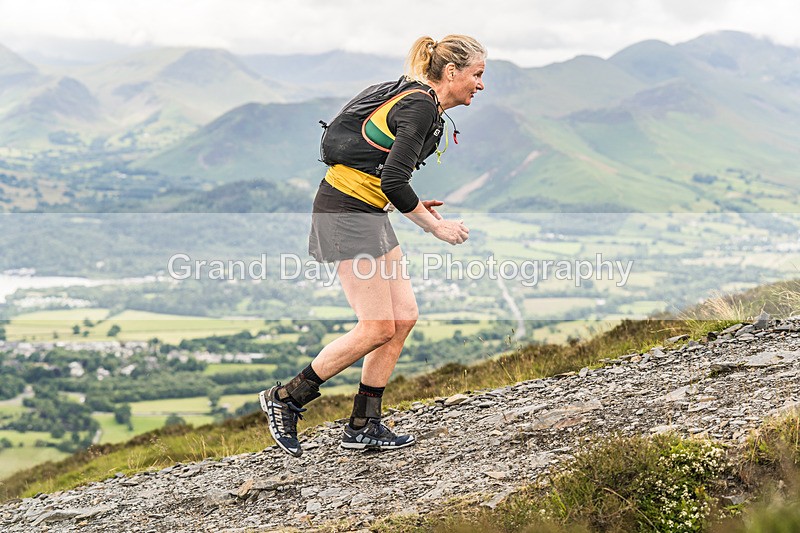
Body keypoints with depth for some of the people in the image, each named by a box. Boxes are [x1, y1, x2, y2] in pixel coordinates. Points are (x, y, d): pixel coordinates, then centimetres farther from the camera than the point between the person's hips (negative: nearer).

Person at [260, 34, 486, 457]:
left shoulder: (416, 101, 15)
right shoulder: (421, 107, -16)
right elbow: (394, 181, -23)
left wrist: (412, 205, 13)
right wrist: (437, 227, -13)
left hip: (366, 211, 10)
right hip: (347, 212, -10)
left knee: (404, 316, 6)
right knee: (378, 327, -8)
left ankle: (363, 426, 12)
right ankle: (284, 399, 4)